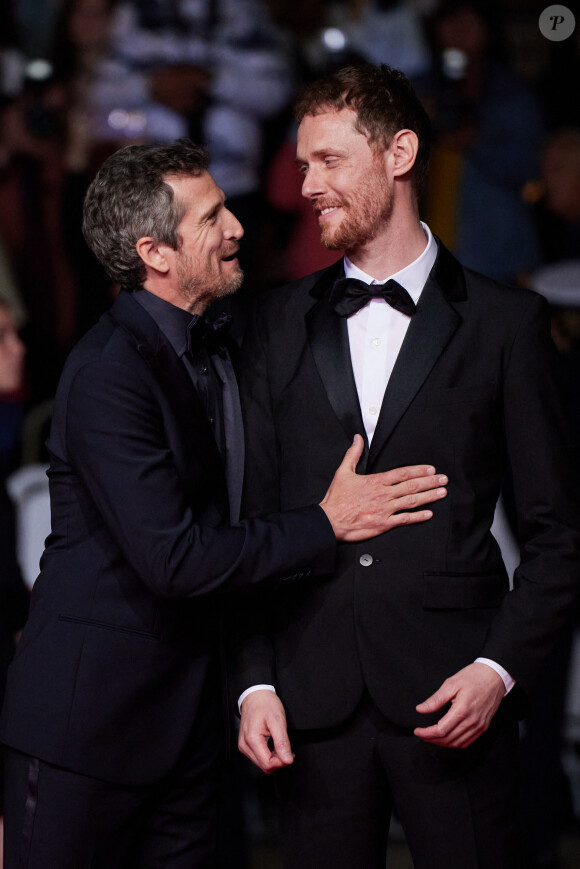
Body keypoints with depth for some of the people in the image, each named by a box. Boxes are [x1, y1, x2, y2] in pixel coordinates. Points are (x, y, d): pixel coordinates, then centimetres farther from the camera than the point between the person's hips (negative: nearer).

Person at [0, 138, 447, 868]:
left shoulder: (213, 349, 10)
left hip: (186, 710, 8)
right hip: (89, 717, -8)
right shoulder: (109, 370, -18)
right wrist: (326, 525, -14)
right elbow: (172, 557, -23)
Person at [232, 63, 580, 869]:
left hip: (450, 695, -2)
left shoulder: (506, 321, 3)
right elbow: (251, 515, 10)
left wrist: (501, 668, -8)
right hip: (313, 702, 2)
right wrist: (254, 680, 0)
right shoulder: (279, 325, 11)